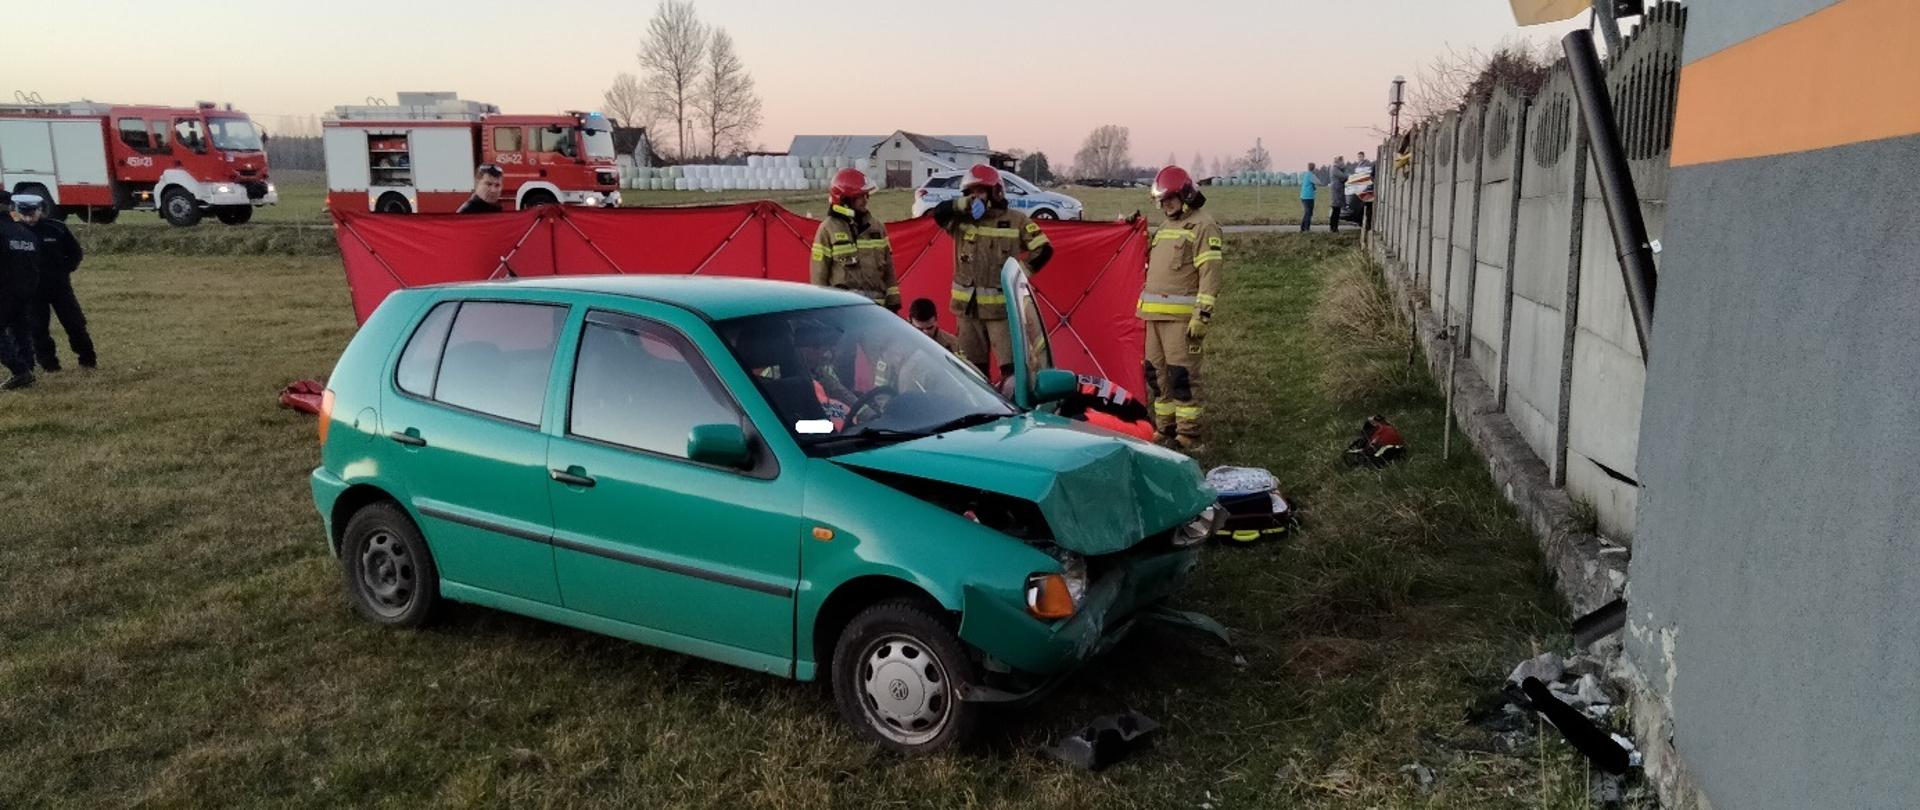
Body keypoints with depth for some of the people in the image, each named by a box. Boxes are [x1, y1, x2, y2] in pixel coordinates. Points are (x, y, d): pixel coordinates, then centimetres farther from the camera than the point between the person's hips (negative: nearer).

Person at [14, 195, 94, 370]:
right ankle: (49, 365, 14)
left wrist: (66, 270, 0)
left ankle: (88, 360, 16)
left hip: (60, 285, 0)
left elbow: (75, 252, 8)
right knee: (38, 329, 4)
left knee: (75, 323, 4)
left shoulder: (56, 228, -5)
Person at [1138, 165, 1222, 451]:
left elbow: (1210, 275, -14)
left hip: (1181, 317, -9)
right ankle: (1164, 429, 21)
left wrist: (1202, 316, -21)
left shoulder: (1203, 226, -7)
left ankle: (1188, 436, -5)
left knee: (1182, 376, -10)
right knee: (1157, 374, 12)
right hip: (1155, 315, 9)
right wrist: (1146, 309, 24)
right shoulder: (1166, 227, 21)